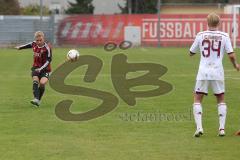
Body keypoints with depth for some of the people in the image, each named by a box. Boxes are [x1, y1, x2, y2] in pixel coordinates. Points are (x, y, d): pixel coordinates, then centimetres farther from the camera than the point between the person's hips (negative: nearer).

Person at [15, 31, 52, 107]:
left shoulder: (47, 48, -18)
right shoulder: (34, 44, -1)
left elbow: (48, 60, -19)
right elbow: (29, 45, 24)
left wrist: (41, 69, -29)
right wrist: (20, 47, 40)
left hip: (45, 69, -4)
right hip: (36, 68, 4)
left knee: (42, 83, -25)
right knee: (35, 81, -21)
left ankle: (38, 100, -8)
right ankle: (36, 99, -36)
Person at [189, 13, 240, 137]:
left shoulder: (200, 35, 0)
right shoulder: (224, 36, -2)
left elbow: (191, 53, 10)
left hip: (203, 72, -1)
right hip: (218, 72, 1)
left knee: (197, 100, 7)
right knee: (221, 100, 15)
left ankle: (199, 127, -10)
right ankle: (222, 128, 6)